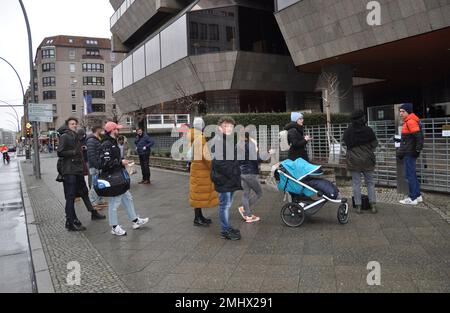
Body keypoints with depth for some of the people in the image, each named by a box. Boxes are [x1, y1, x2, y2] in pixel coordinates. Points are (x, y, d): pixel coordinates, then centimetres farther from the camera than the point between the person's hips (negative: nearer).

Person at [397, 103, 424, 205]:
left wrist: (418, 150, -18)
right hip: (408, 153, 10)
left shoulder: (411, 121, -16)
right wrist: (401, 151, 20)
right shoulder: (408, 121, 15)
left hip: (409, 153, -10)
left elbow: (419, 136, -23)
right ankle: (418, 196, 24)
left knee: (410, 175, -4)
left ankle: (413, 198, 3)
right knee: (412, 175, 16)